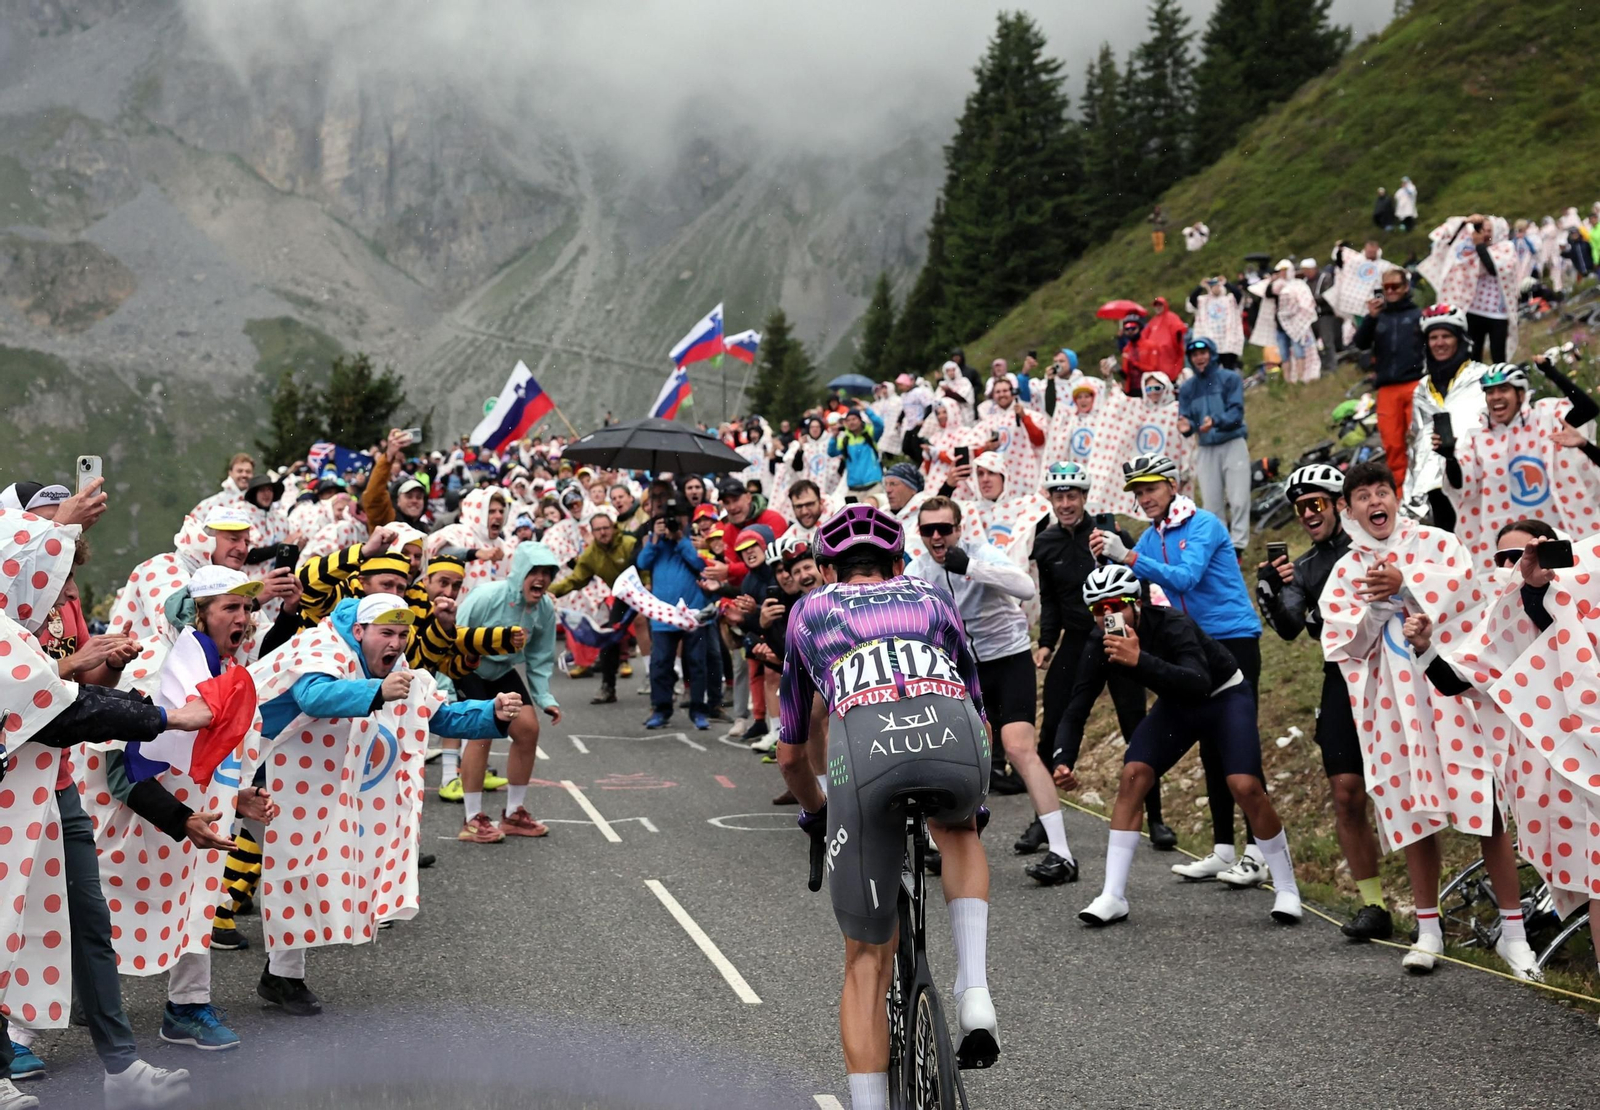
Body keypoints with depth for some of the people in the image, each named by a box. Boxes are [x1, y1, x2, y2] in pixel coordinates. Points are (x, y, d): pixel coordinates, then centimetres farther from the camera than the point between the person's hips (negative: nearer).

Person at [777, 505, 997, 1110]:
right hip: (954, 733, 1)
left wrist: (816, 810, 61)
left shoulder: (809, 611, 35)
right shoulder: (932, 597, 36)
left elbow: (790, 754, 41)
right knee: (957, 831, 37)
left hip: (865, 742, -1)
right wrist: (967, 801, 61)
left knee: (867, 963, 13)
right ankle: (974, 992, 18)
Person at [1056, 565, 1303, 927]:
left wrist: (1140, 660, -62)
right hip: (1176, 703, 5)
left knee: (1245, 787, -20)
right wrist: (1064, 760, -31)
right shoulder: (1101, 643, -19)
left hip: (1225, 696, -5)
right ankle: (1113, 896, -7)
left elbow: (1200, 683, -50)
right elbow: (1077, 708, -15)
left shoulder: (1171, 626, -35)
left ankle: (1287, 889, 1)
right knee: (1133, 777, -12)